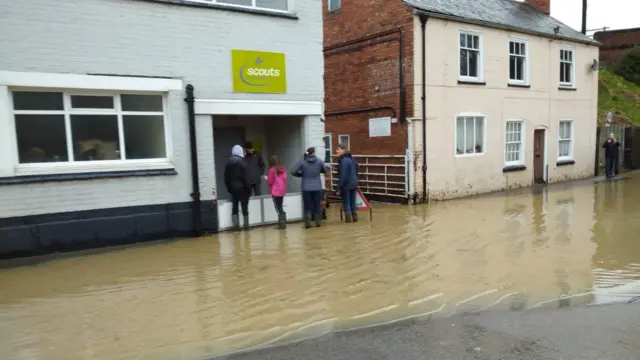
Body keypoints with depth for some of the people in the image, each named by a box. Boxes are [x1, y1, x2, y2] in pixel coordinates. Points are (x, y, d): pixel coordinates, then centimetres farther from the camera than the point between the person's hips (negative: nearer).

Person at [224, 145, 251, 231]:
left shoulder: (229, 163, 4)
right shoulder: (242, 163, -11)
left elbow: (226, 178, 6)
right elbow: (246, 178, -13)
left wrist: (229, 188, 12)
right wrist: (249, 188, -8)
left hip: (233, 188, 4)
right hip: (242, 188, -4)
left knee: (234, 206, 8)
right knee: (244, 207, 2)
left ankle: (236, 225, 7)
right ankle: (246, 225, 5)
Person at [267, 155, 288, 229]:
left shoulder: (272, 170, -12)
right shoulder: (282, 168, 7)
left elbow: (270, 181, -6)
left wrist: (267, 178, 12)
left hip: (275, 191, -7)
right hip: (282, 191, 7)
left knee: (278, 208, -3)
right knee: (281, 207, 13)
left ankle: (281, 224, -5)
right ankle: (283, 223, 13)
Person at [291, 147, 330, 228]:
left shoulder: (302, 162, -5)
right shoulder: (319, 161, -3)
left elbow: (293, 171, -6)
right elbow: (326, 170, 3)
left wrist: (301, 174, 9)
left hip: (306, 188, -1)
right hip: (317, 187, 1)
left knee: (307, 206, 5)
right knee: (317, 205, 11)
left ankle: (308, 223, 0)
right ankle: (318, 222, 14)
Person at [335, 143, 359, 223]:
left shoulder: (343, 160, -19)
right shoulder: (351, 158, 10)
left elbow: (342, 175, -20)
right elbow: (356, 171, 17)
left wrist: (339, 187, -16)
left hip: (346, 185, -9)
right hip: (354, 184, 9)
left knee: (346, 203, 2)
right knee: (353, 202, 15)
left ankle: (348, 219, 7)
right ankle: (355, 218, 20)